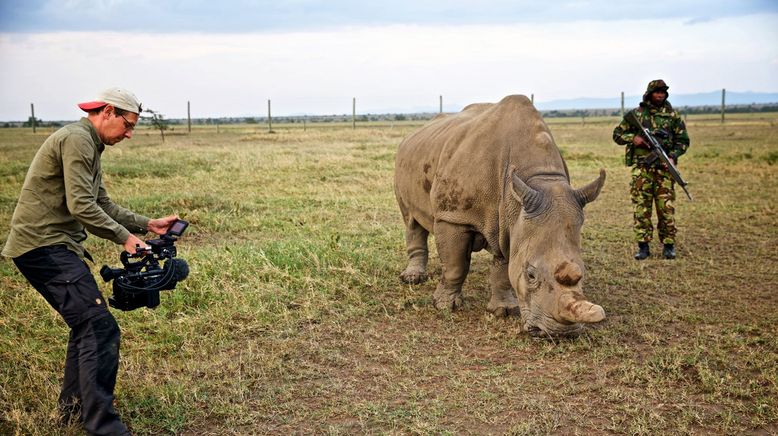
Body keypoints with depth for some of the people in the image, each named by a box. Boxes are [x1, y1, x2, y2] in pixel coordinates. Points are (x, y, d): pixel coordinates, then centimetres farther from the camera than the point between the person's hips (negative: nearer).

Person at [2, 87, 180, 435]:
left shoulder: (90, 146, 20)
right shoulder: (77, 139, -12)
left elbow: (103, 205, 21)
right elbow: (82, 207, -20)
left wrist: (148, 224, 14)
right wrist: (124, 237, -12)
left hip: (49, 247, 11)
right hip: (44, 245, -11)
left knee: (87, 324, 21)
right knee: (100, 329, -16)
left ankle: (72, 405, 33)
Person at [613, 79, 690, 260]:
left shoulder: (673, 115, 7)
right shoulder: (636, 114, 6)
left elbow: (683, 140, 10)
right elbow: (617, 134, 11)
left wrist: (672, 156, -7)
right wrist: (632, 138, -8)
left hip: (664, 167, 0)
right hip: (641, 167, 0)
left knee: (666, 208, -1)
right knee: (641, 207, -1)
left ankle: (668, 245, 9)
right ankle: (643, 246, 5)